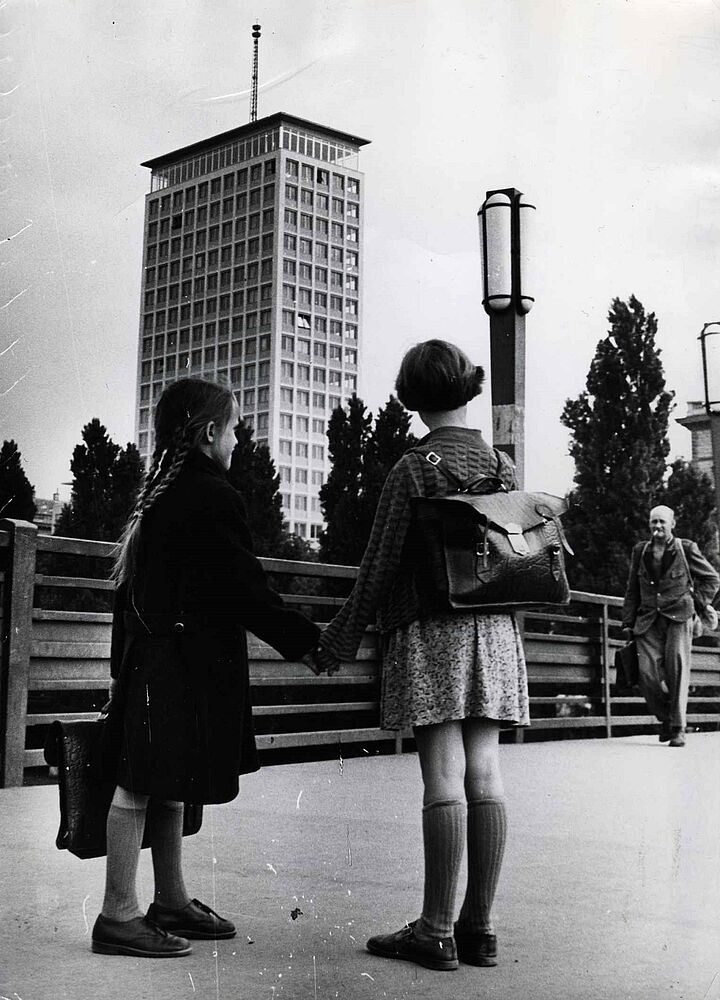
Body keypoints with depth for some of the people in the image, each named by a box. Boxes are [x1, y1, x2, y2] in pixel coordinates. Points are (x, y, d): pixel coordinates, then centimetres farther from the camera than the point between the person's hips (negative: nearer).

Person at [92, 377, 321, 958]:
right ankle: (119, 915, 0)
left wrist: (123, 664, 22)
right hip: (189, 664, -10)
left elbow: (130, 589, 17)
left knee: (165, 784, 15)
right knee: (147, 782, -5)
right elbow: (245, 589, -15)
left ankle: (172, 902, 25)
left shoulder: (156, 494, 14)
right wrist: (305, 642, -6)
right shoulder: (212, 496, -13)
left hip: (148, 659, 10)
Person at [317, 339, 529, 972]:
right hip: (494, 631, 5)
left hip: (430, 633, -5)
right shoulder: (503, 465, 7)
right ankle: (479, 929, 9)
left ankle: (437, 932, -1)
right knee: (484, 774, 4)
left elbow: (381, 565, -7)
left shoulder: (414, 468, -7)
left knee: (444, 777, -6)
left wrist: (342, 637, 2)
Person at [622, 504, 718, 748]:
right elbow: (632, 590, 19)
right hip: (648, 620, 2)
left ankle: (678, 728, -7)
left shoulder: (686, 549, 5)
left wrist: (696, 603, 4)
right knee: (647, 671, -10)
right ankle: (665, 718, 13)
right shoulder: (640, 551, 14)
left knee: (677, 667, -14)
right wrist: (628, 623, 14)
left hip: (678, 617, -2)